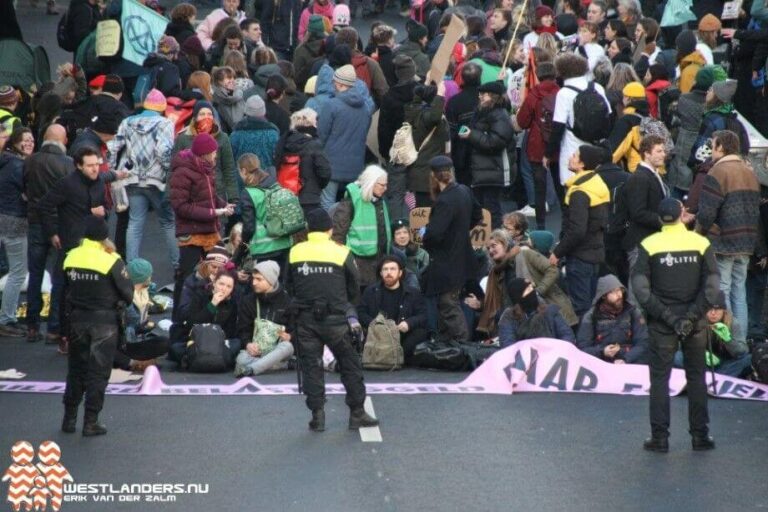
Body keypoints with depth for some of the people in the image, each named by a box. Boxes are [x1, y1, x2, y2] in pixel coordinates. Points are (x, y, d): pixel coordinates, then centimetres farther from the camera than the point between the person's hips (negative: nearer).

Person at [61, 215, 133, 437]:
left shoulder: (71, 258, -2)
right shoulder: (111, 261, -15)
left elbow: (65, 289, 5)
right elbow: (127, 293, -10)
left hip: (77, 320, 4)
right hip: (104, 321, -4)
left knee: (76, 369, 16)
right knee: (98, 372, 4)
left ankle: (69, 418, 19)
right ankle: (90, 422, 4)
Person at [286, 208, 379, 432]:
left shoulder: (295, 252, 1)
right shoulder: (341, 253, -3)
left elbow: (289, 287, 10)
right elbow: (354, 289, 5)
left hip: (305, 319, 1)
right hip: (335, 319, -1)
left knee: (310, 365, 8)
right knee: (350, 364, 9)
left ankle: (317, 415, 4)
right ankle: (357, 412, 10)